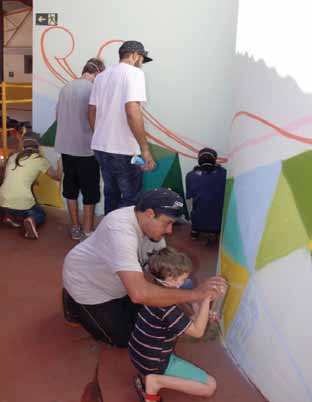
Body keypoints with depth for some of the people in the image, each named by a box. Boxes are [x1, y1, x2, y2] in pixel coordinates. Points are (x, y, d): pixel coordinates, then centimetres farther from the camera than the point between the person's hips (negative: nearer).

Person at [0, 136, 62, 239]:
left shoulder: (13, 157, 15)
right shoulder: (40, 160, 4)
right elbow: (57, 176, 14)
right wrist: (60, 164, 33)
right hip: (22, 203, -4)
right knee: (41, 215, 27)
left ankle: (11, 216, 6)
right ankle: (31, 220, -6)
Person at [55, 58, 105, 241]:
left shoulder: (66, 88, 9)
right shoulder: (93, 88, -12)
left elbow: (58, 116, 16)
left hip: (65, 147, 7)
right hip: (86, 148, -6)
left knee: (71, 188, 13)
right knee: (90, 192, 4)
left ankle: (76, 228, 22)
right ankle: (87, 232, 10)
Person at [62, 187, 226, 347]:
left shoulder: (151, 224, -15)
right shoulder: (121, 231, -42)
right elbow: (139, 293, -52)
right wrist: (194, 293, -46)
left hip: (112, 283, 7)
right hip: (87, 286, -7)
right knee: (123, 338, 2)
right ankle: (77, 307, 17)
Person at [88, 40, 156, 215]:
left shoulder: (101, 76, 13)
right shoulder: (134, 73, -10)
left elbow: (92, 112, 16)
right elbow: (132, 112, -23)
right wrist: (145, 148, -20)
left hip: (101, 147, 8)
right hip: (124, 150, -8)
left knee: (111, 194, 19)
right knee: (131, 198, 3)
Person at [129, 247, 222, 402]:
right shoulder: (166, 306, -31)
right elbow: (197, 331, -22)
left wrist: (202, 315, 2)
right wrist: (206, 300, -21)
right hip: (154, 362, -8)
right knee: (210, 386, -5)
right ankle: (155, 381, -9)